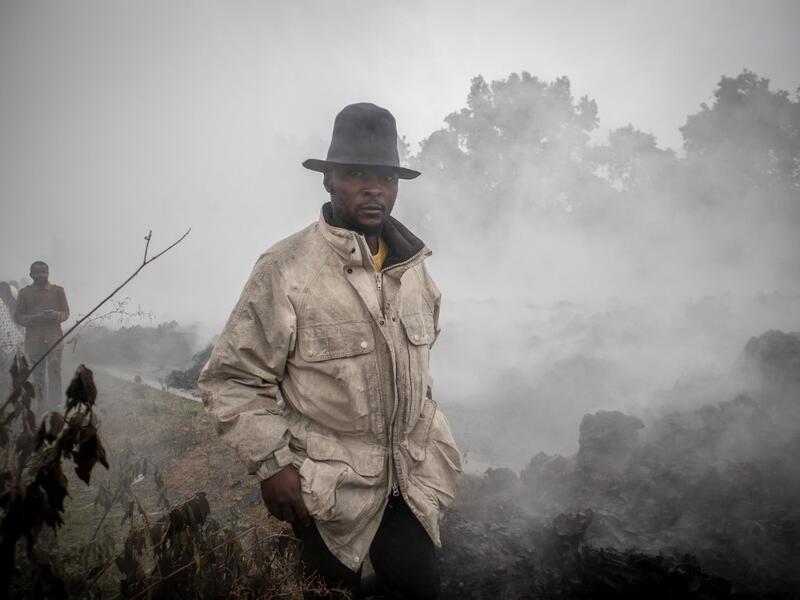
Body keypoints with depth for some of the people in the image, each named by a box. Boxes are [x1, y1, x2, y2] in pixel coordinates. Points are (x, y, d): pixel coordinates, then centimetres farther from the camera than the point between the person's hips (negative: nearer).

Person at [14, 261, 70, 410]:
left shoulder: (58, 290, 7)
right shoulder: (24, 292, 6)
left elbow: (66, 313, 9)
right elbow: (18, 317, 4)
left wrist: (55, 315, -15)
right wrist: (35, 318, -14)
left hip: (54, 338, -1)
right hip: (34, 340, 1)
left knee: (54, 371, -13)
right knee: (38, 375, 4)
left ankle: (55, 406, -12)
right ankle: (43, 408, 13)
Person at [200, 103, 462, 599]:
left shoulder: (413, 265, 3)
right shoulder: (286, 270, -16)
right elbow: (232, 380, -13)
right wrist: (272, 462, -17)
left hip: (410, 479, 5)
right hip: (329, 488, -4)